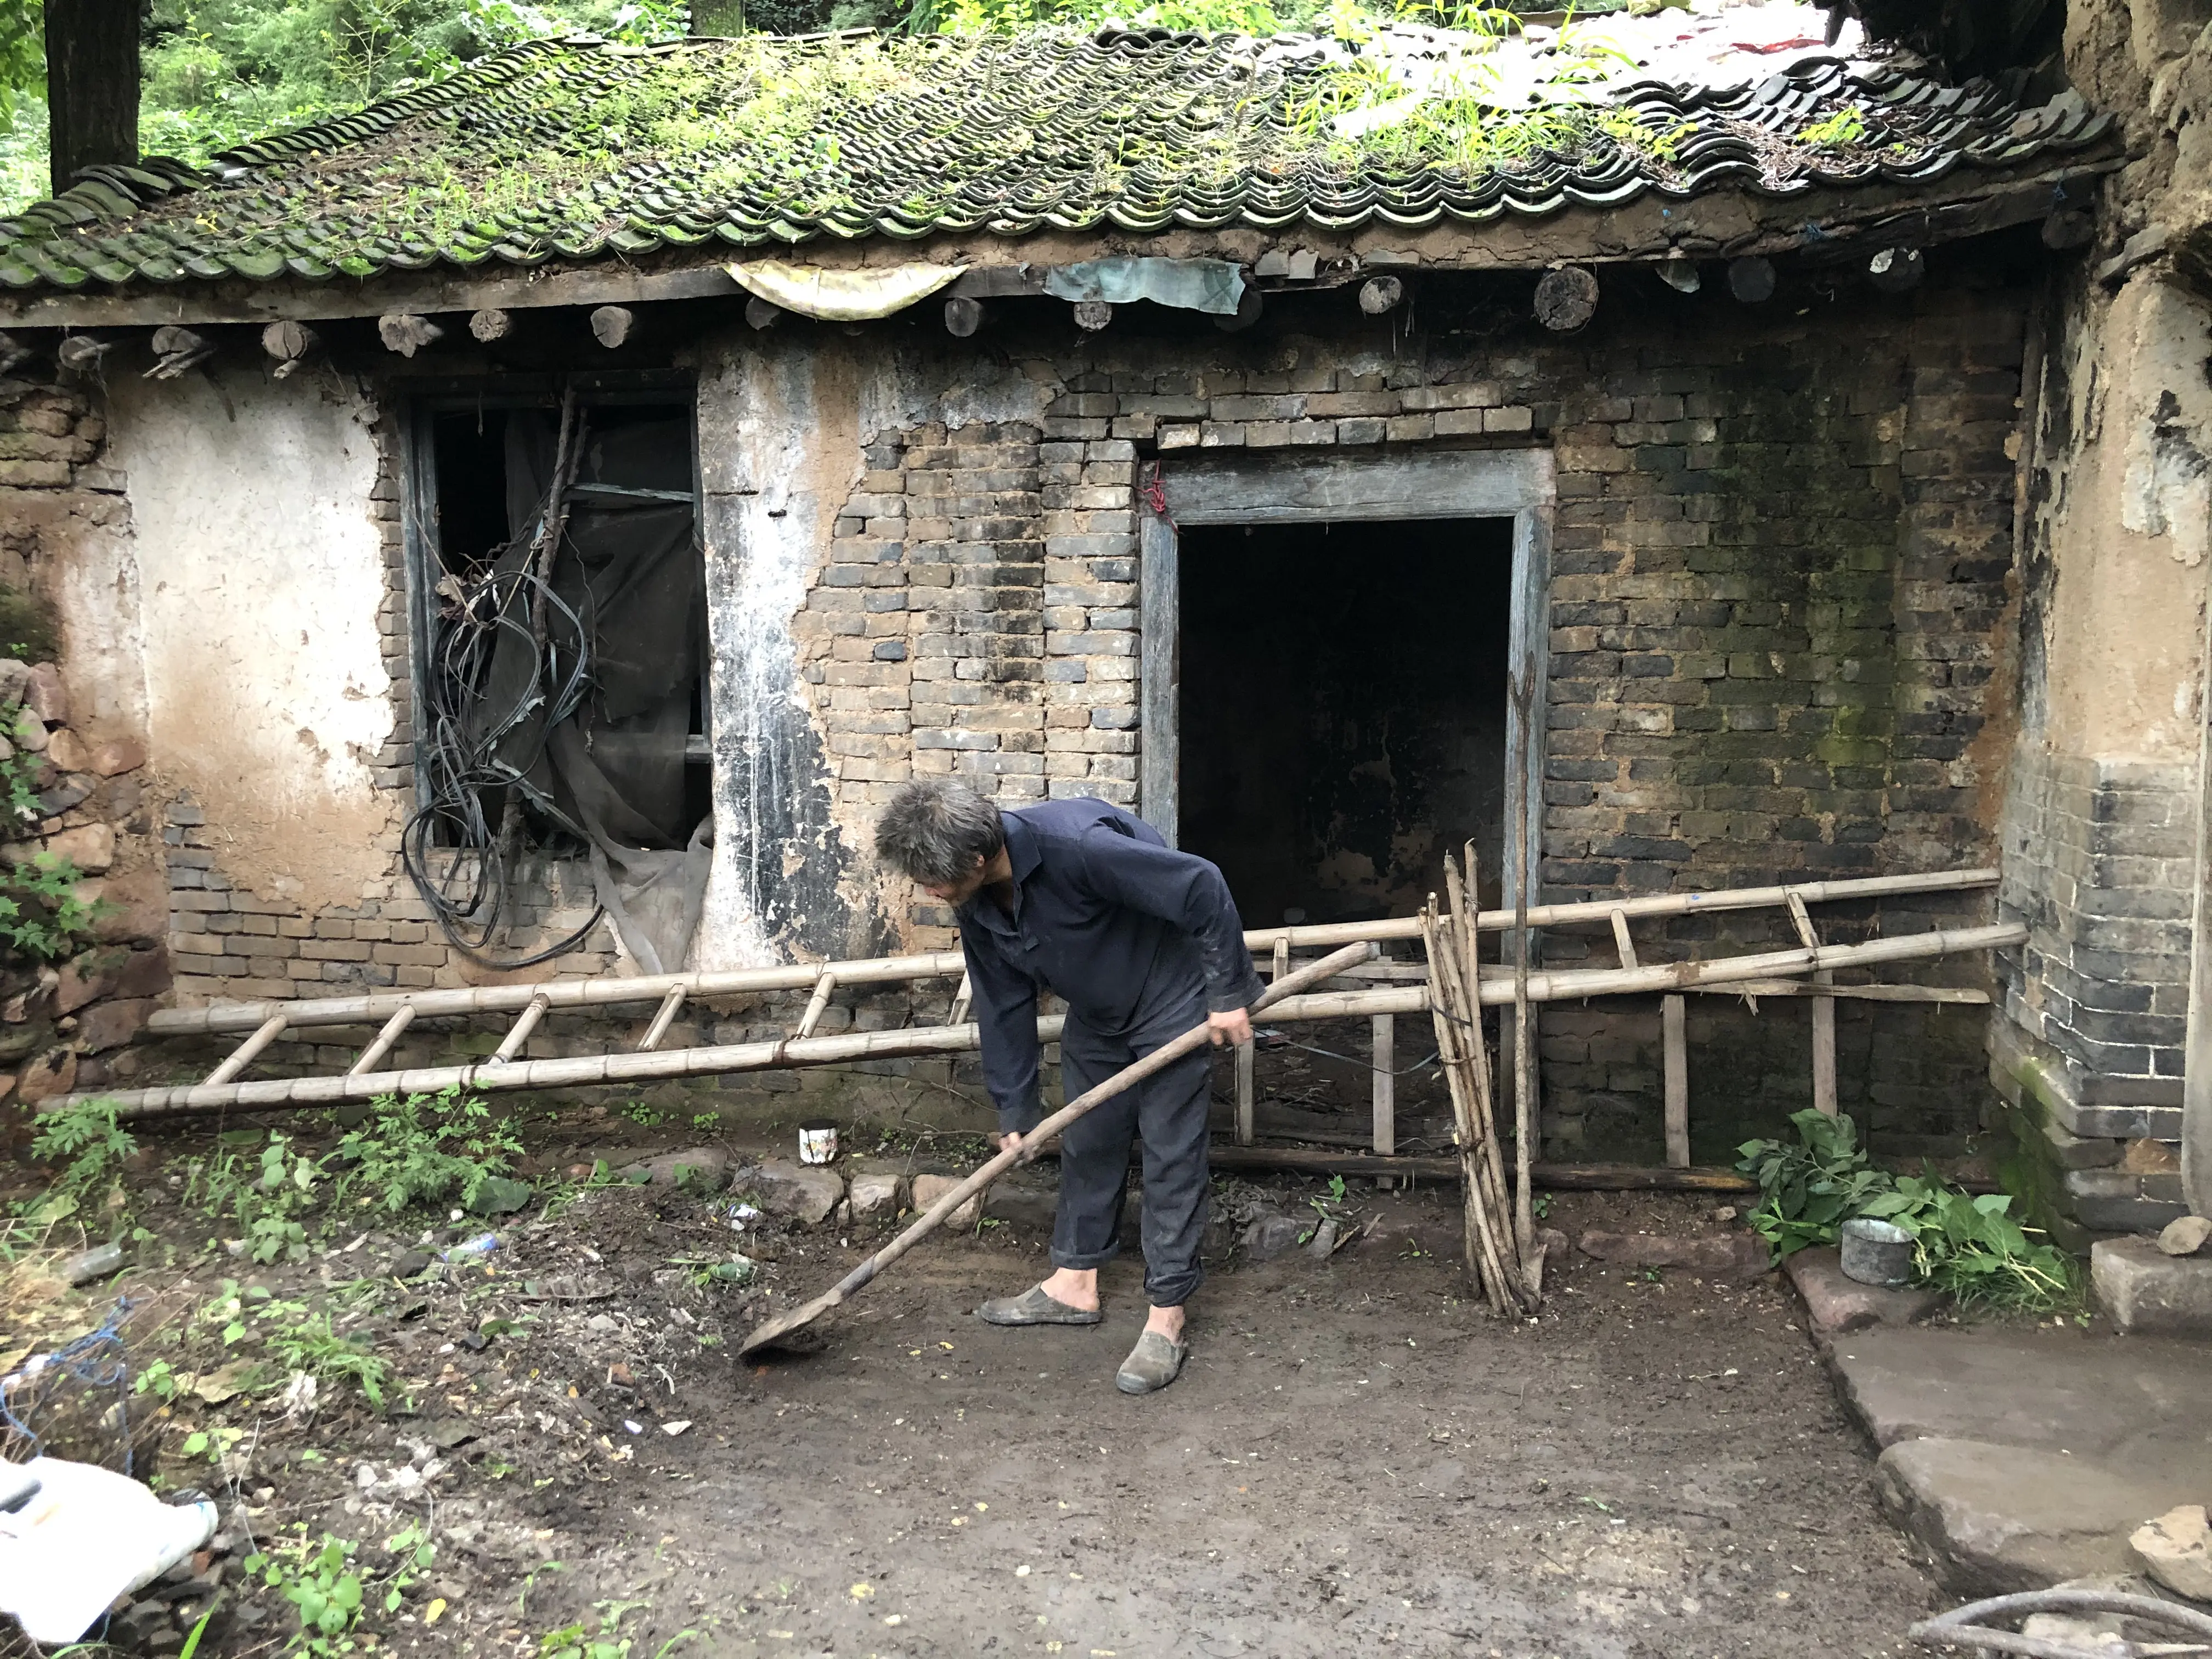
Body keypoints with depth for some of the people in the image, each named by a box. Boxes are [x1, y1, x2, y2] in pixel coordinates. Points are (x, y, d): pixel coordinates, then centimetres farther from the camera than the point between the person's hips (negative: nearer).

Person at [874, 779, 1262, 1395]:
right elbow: (1004, 1004, 1)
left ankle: (1166, 1320, 3)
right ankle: (1075, 1282, 30)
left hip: (1173, 1003, -7)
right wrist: (1014, 1109, 4)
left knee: (1172, 1154, -4)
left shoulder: (1075, 844, -38)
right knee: (1086, 1142, 14)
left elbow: (1202, 888, -32)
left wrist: (1229, 994, -24)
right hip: (1096, 1015, 7)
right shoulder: (977, 905, -11)